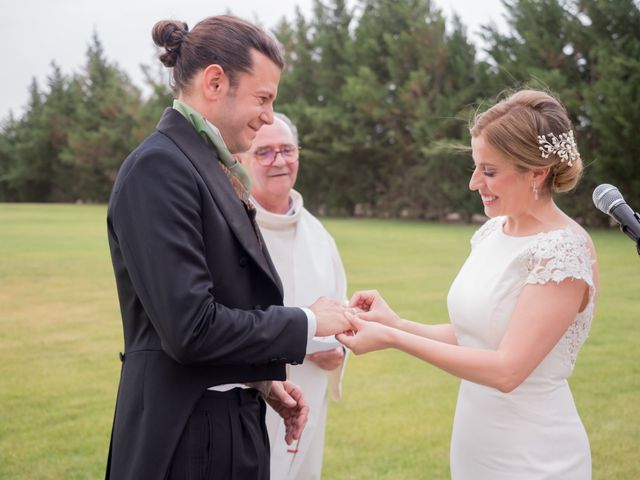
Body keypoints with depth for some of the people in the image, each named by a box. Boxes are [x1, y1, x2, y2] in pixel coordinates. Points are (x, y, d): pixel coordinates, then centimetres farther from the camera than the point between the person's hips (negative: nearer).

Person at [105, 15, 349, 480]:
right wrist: (306, 321, -13)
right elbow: (190, 327, -24)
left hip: (235, 423, 9)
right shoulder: (159, 167, -18)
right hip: (187, 438, -9)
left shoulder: (209, 165, 10)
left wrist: (262, 380, 7)